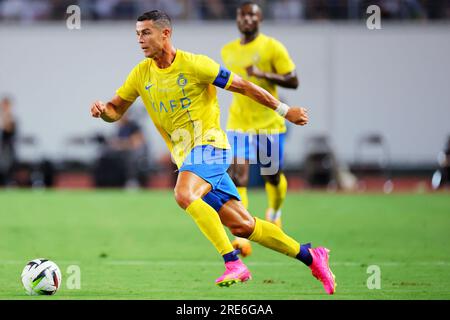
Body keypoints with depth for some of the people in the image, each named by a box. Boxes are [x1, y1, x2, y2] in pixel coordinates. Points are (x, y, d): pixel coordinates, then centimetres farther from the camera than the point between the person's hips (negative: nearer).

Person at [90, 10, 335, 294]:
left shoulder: (194, 65, -12)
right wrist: (102, 110, -11)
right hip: (186, 156, 6)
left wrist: (285, 110, 1)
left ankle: (234, 263, -31)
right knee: (241, 225, 5)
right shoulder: (141, 74, 5)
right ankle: (310, 257, 19)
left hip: (209, 145, -6)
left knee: (184, 195, -33)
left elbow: (243, 86, -4)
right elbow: (116, 110, 13)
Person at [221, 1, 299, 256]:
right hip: (239, 124, 3)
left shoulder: (272, 47, -7)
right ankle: (243, 235, -18)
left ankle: (275, 213, 45)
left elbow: (293, 81, -11)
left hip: (269, 123, -3)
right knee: (238, 177, -14)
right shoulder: (228, 51, 8)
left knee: (273, 177, 11)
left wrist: (263, 74, -22)